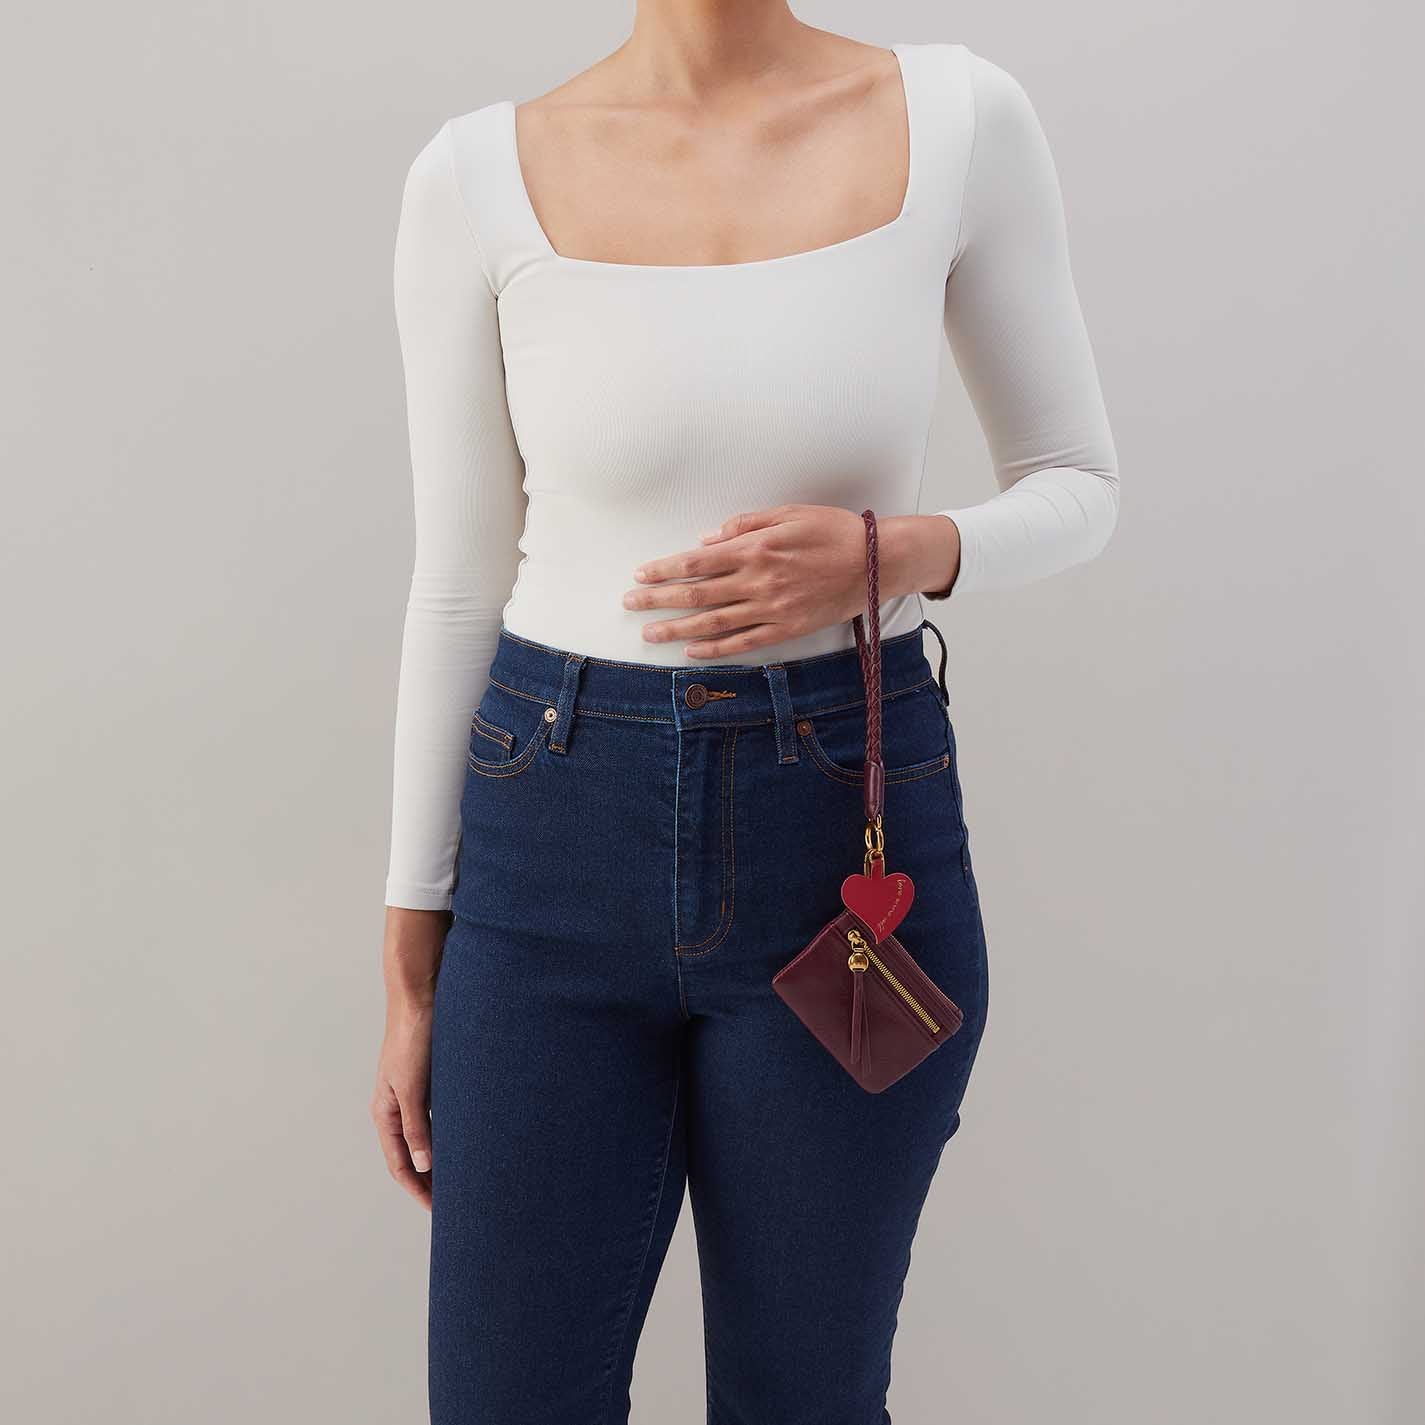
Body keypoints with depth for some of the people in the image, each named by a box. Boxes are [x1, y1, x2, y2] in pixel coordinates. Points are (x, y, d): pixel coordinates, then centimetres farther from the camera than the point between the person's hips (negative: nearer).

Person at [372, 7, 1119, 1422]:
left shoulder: (960, 120, -2)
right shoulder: (476, 175, -2)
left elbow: (1077, 484, 7)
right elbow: (458, 583, 2)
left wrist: (906, 551, -17)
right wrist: (411, 970, 5)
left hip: (849, 831, 0)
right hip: (560, 832, 1)